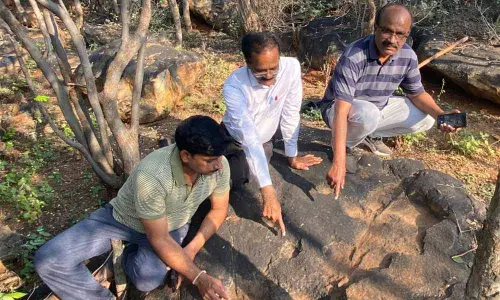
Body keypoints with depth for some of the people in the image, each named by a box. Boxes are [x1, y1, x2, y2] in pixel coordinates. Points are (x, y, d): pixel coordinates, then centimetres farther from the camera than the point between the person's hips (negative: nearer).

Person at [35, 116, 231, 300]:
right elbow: (159, 239, -29)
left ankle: (127, 258, 7)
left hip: (171, 226, 3)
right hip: (121, 219, -2)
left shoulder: (219, 165, -24)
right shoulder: (152, 176, -39)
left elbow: (219, 209, -5)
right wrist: (198, 278, -30)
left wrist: (192, 248, -16)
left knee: (149, 279, -29)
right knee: (48, 259, -18)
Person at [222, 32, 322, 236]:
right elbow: (249, 138, -41)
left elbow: (291, 114, -15)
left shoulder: (291, 68, -27)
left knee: (239, 179, -20)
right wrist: (268, 192, -45)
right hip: (234, 139, -1)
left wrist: (292, 156, -6)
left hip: (264, 140, 1)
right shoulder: (233, 86, -34)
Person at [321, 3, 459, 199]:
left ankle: (370, 135, 12)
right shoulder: (353, 57, -33)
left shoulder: (408, 57, -14)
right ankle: (344, 144, -6)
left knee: (426, 119, -6)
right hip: (339, 108, -6)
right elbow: (342, 111, -40)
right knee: (368, 114, -39)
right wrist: (338, 163, -47)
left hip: (379, 107, 6)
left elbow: (417, 93, 1)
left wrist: (441, 115, -22)